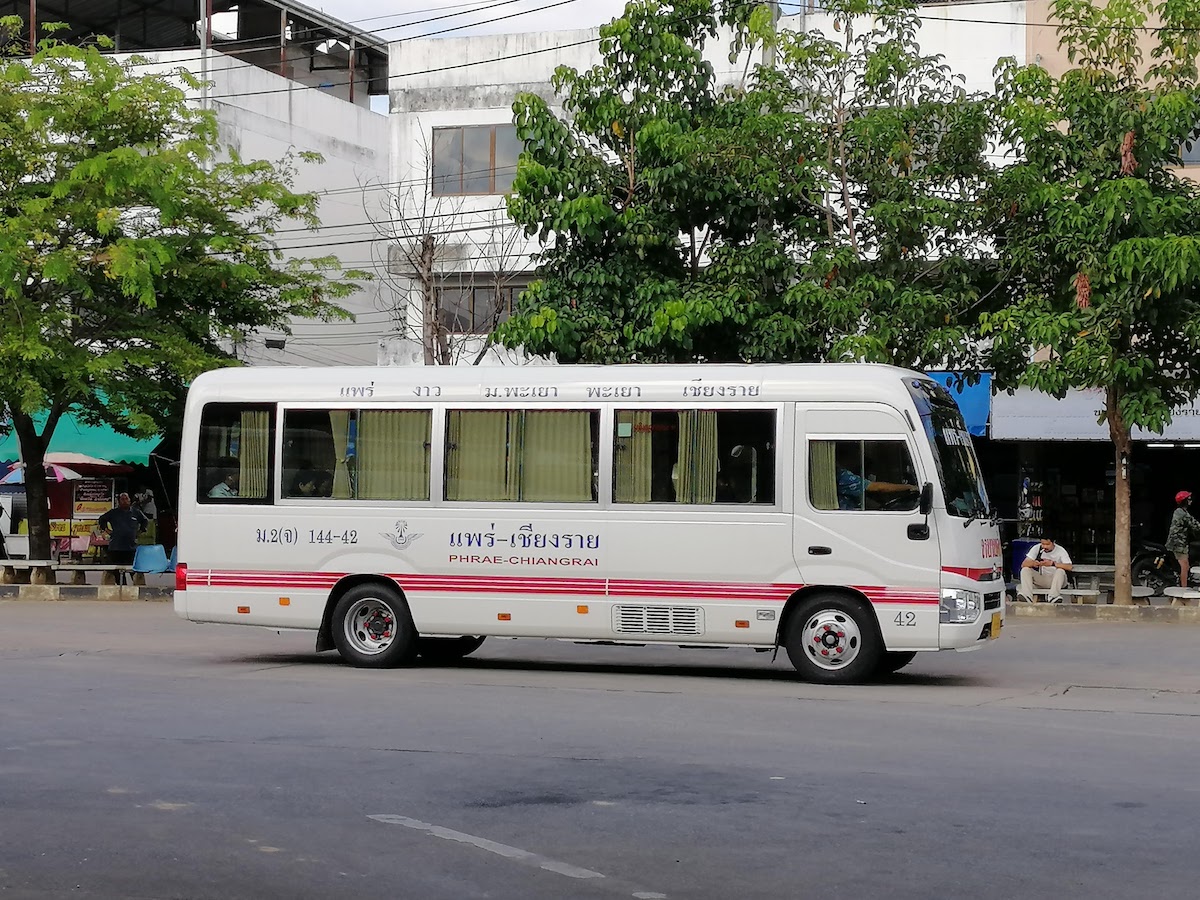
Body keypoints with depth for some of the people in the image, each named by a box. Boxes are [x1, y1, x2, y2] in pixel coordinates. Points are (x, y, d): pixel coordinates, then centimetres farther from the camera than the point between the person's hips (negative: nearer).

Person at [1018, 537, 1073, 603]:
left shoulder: (1060, 551, -9)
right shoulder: (1036, 548, -3)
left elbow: (1069, 567, -23)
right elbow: (1023, 564, -10)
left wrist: (1052, 563, -31)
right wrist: (1033, 563, -32)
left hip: (1055, 580, -3)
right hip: (1039, 580, 3)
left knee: (1060, 571, -32)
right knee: (1025, 569, -20)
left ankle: (1053, 596, -44)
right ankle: (1027, 596, -38)